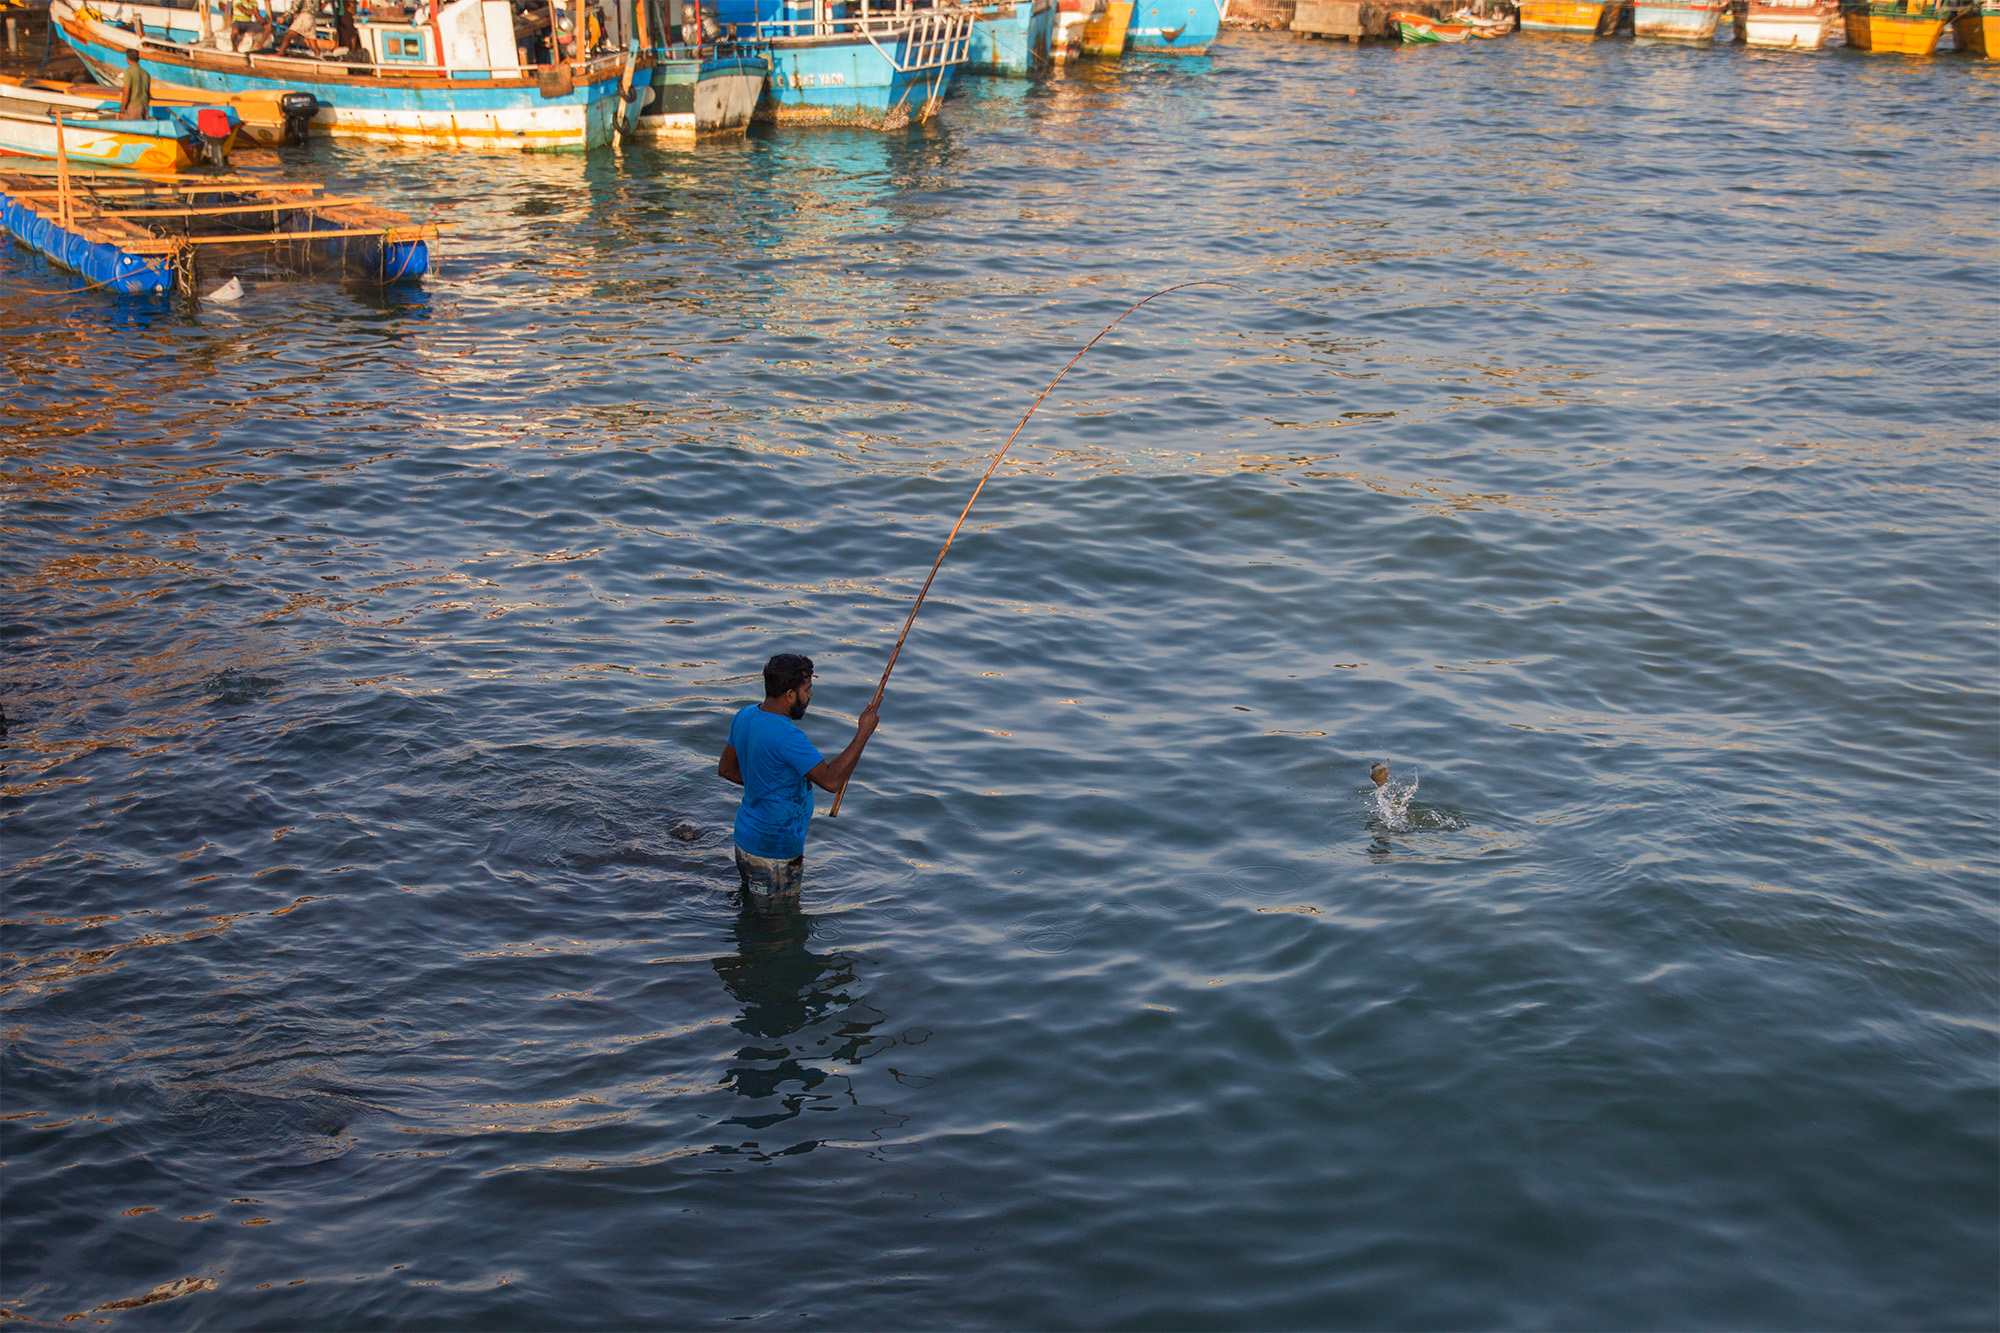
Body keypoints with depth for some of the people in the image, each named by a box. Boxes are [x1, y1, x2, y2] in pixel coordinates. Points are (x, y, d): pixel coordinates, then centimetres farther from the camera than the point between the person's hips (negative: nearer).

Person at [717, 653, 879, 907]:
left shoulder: (745, 716, 0)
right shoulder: (786, 736, -29)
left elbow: (726, 768, 14)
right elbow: (831, 780, -30)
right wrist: (863, 733, -25)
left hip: (746, 838, 9)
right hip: (773, 854, -9)